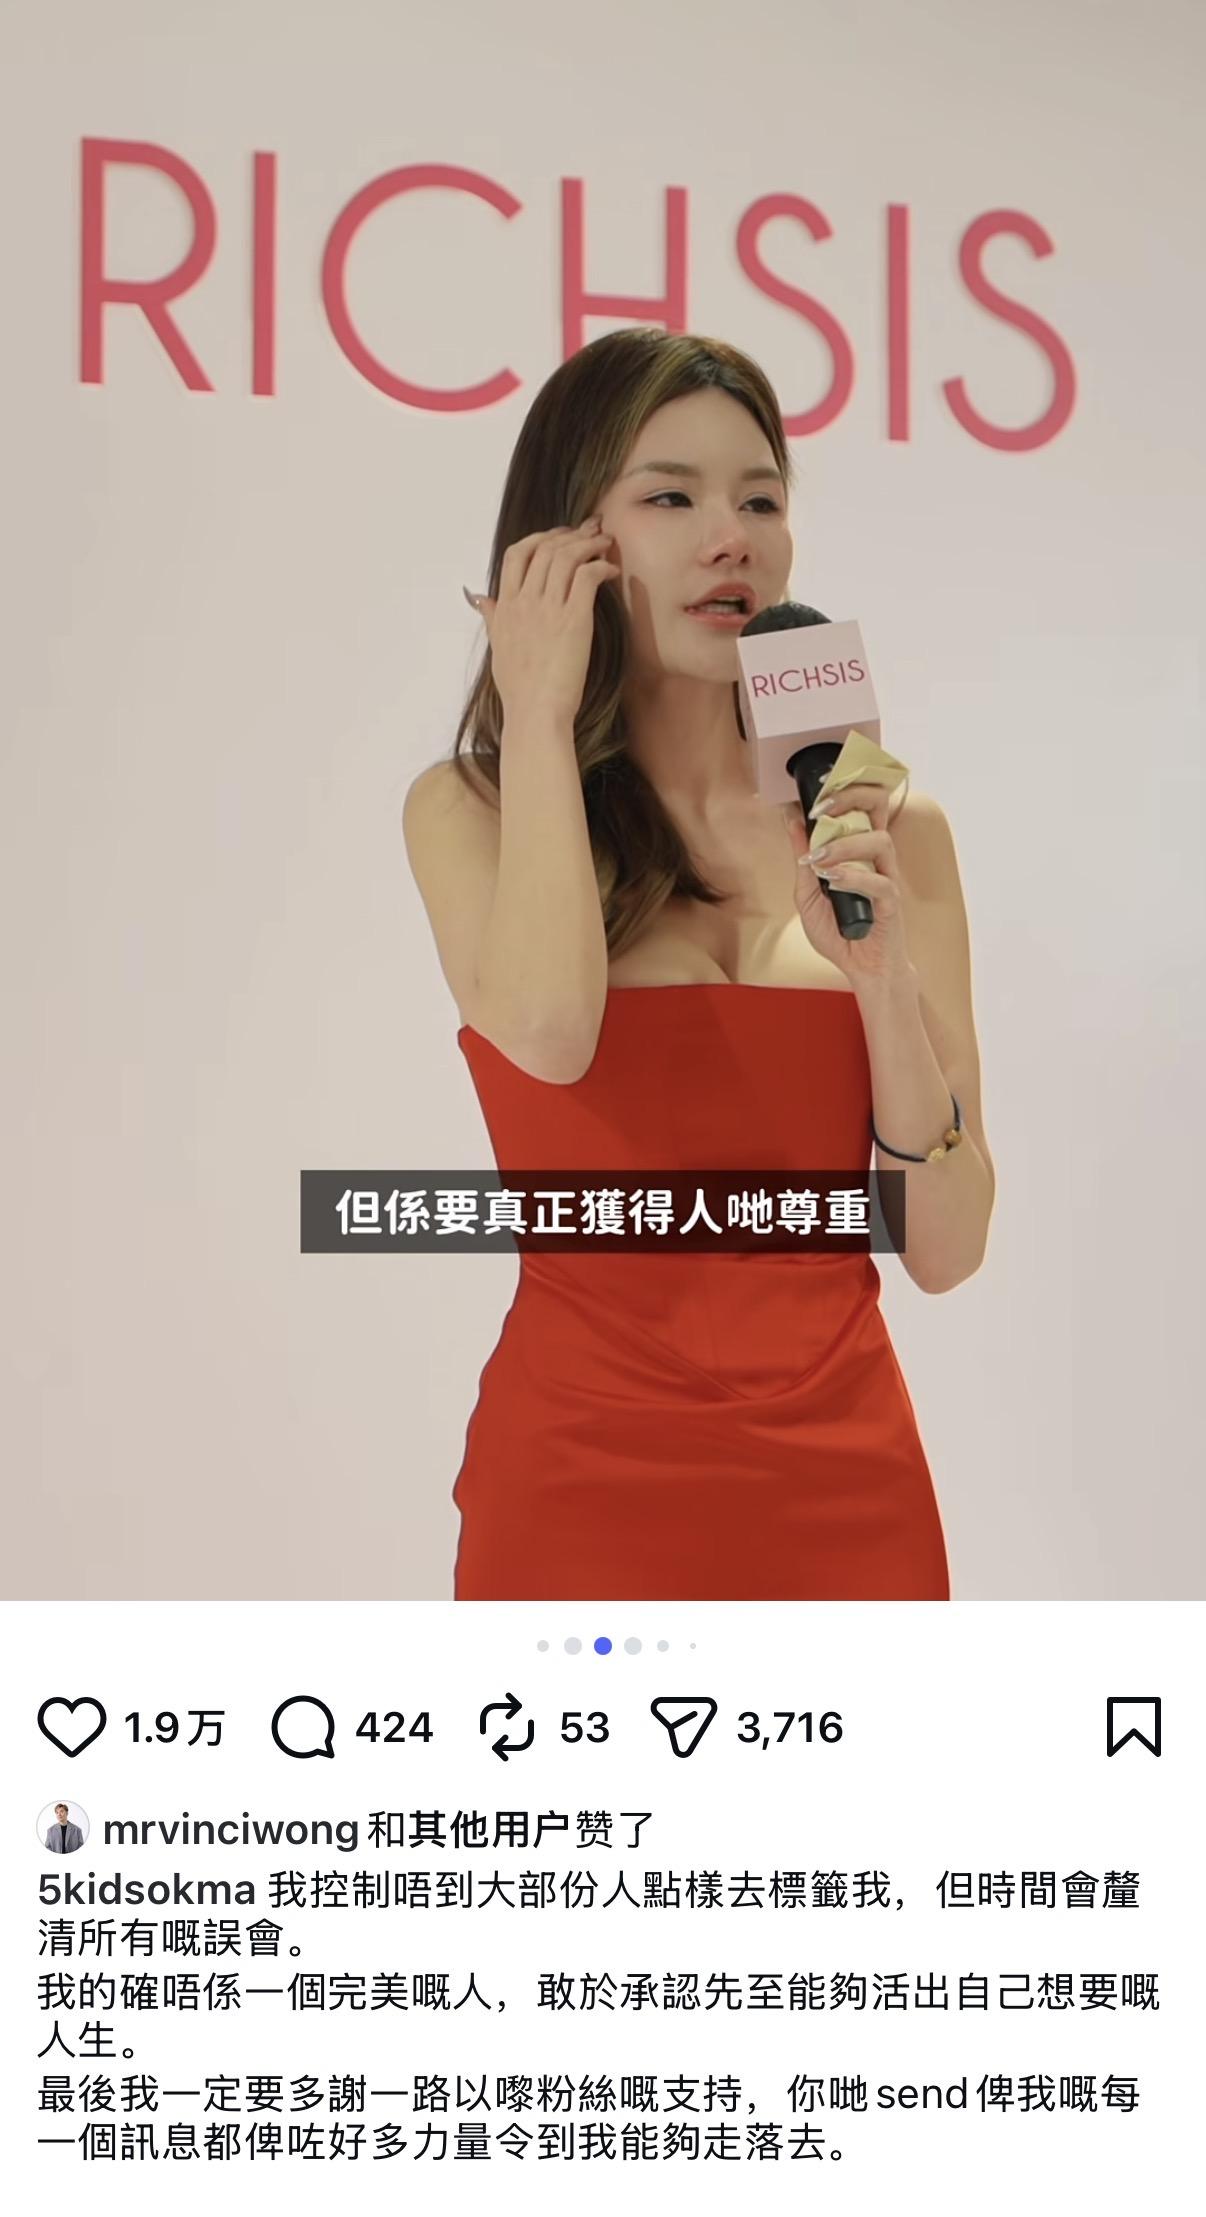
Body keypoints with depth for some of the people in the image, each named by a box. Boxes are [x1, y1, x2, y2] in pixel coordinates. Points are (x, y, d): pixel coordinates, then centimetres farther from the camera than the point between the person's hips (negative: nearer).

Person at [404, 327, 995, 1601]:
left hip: (847, 1487, 3)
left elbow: (945, 1249, -2)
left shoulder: (884, 825, 1)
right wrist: (538, 710, -14)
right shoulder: (469, 808, -3)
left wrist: (883, 973, -16)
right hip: (582, 1480, -2)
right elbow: (548, 1033, -26)